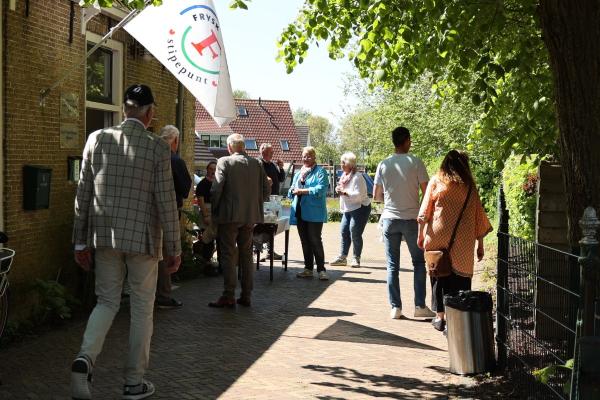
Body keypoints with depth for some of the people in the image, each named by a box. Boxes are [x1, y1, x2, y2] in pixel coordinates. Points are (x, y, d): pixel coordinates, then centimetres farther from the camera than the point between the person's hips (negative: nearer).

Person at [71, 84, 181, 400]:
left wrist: (81, 241, 11)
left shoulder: (97, 139, 1)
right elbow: (166, 201, -9)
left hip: (103, 235, 3)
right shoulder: (157, 147, -9)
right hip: (142, 238, -3)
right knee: (142, 308, 10)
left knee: (107, 301, 16)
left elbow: (83, 193, 3)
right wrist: (174, 249, -1)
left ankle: (85, 358, -8)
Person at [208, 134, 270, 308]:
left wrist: (214, 209, -1)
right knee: (246, 255, 12)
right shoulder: (256, 164, 4)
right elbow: (266, 189, 5)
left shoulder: (224, 162, -8)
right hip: (250, 216, 5)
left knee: (228, 255, 0)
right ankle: (246, 295, 15)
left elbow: (216, 188, -15)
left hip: (230, 215, -5)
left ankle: (229, 296, -1)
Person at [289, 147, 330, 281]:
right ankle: (308, 269, 18)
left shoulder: (320, 172, -1)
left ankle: (321, 270, -1)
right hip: (300, 212, 7)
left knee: (315, 240, -7)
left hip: (314, 213, -7)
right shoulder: (298, 173, 21)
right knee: (305, 241, 10)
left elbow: (321, 189, -15)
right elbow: (291, 192, 21)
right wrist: (293, 191, -3)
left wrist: (303, 191, -15)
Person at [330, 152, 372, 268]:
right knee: (344, 232, 6)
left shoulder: (357, 177, -17)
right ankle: (342, 257, 12)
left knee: (355, 233, -6)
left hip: (360, 208, -9)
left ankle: (356, 258, 6)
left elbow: (358, 195, -23)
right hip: (348, 209, 9)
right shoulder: (344, 176, 11)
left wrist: (344, 192, -28)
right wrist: (339, 190, 2)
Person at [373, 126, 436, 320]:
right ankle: (420, 306, 8)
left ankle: (395, 307, 6)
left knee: (392, 265, 6)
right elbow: (426, 192, -6)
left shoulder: (383, 164, 2)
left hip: (390, 219, 2)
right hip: (411, 218, -2)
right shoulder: (416, 162, -6)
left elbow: (376, 196, 5)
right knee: (419, 262, 11)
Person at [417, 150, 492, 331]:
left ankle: (440, 317, 18)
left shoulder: (436, 181, 3)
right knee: (461, 277, 7)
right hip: (463, 242, 0)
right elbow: (478, 215, 6)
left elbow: (425, 211, -1)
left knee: (439, 275, 12)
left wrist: (421, 235, 7)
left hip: (437, 238, 0)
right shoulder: (469, 186, 5)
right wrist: (480, 244, 12)